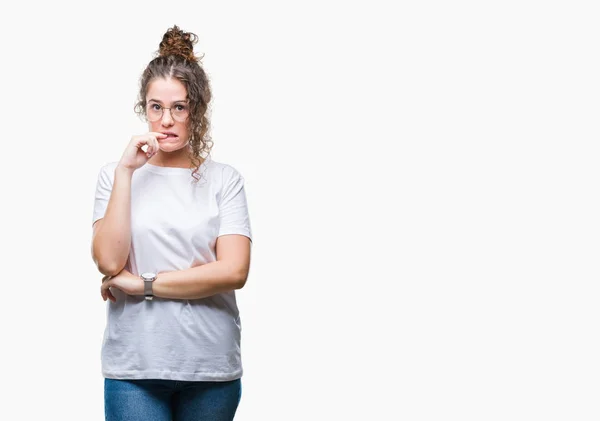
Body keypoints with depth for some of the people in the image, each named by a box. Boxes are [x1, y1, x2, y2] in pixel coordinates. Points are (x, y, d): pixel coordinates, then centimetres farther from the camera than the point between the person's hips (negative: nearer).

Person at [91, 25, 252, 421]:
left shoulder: (225, 179, 1)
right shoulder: (115, 174, 4)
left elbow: (234, 271, -9)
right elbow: (109, 262, -8)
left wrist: (142, 284, -10)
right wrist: (125, 172, -10)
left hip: (212, 366, 0)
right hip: (135, 364, 0)